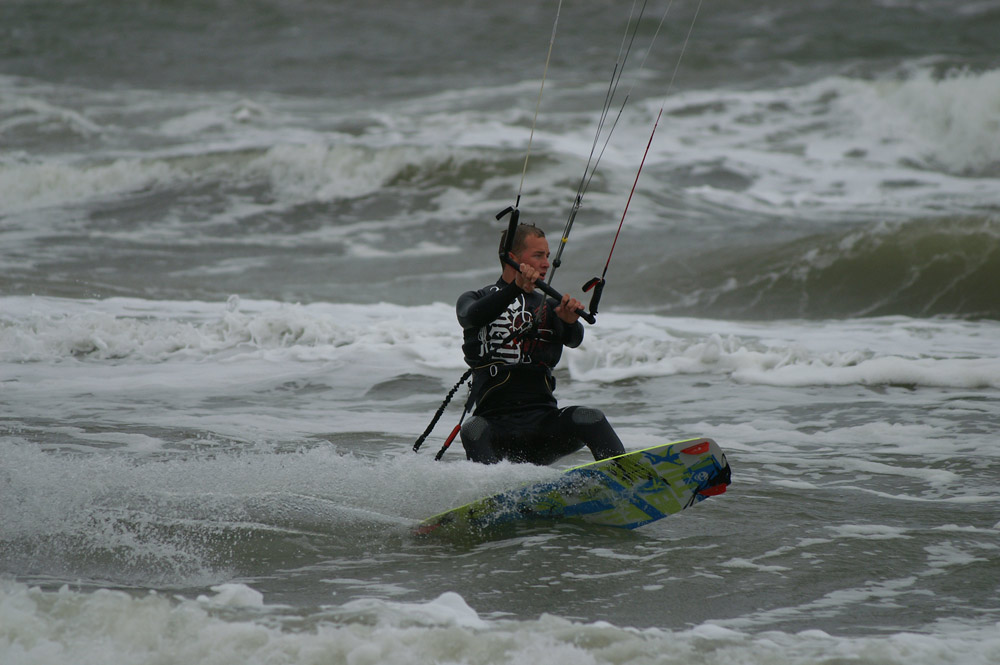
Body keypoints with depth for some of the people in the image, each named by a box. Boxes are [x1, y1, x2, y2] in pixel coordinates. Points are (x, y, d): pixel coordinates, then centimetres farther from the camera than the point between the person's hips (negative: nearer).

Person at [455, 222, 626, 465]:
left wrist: (570, 322, -26)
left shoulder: (549, 307, 18)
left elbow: (574, 340, -2)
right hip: (497, 424, -2)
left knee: (589, 419, -25)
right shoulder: (475, 299, 10)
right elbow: (473, 316, -15)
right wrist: (516, 288, -31)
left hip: (545, 419, 3)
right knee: (474, 431, -34)